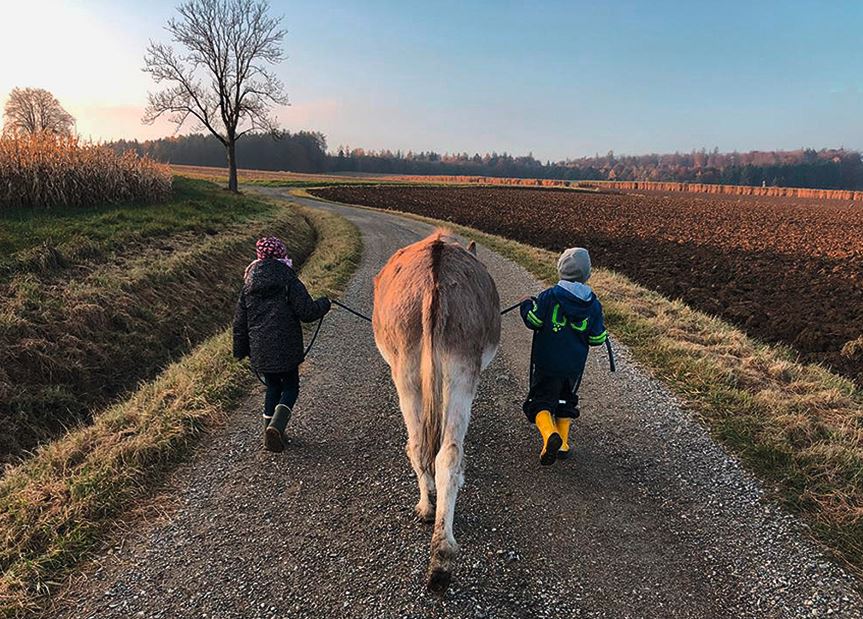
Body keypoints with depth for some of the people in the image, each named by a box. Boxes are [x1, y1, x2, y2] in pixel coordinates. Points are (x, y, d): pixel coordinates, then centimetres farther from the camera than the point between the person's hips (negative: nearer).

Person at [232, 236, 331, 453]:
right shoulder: (289, 281, -8)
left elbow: (239, 321, 11)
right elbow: (307, 312, -12)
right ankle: (276, 426, -12)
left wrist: (240, 350, 19)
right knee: (290, 387, 9)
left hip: (259, 350, 5)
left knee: (272, 387, 20)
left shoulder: (248, 285, 8)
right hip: (286, 348, -4)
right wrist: (324, 304, 8)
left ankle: (270, 432, 21)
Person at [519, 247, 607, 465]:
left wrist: (527, 305, 8)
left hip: (547, 363, -3)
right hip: (575, 365, 4)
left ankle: (550, 435, -23)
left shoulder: (549, 296, -14)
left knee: (540, 401, 3)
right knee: (566, 401, 22)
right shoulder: (594, 304, -3)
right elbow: (597, 339, 1)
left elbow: (532, 322, -11)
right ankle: (563, 444, 22)